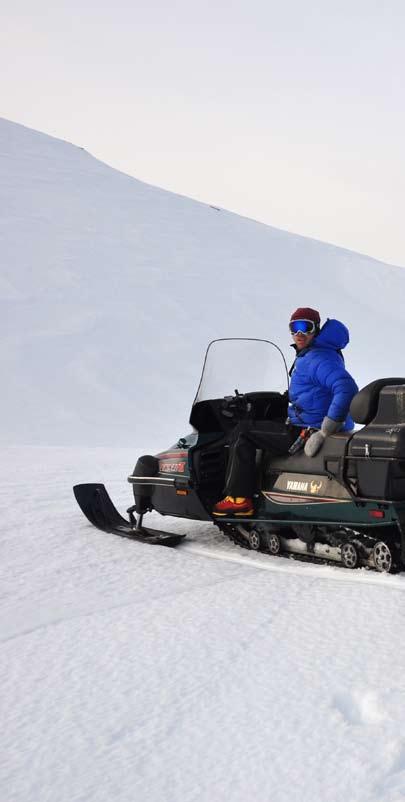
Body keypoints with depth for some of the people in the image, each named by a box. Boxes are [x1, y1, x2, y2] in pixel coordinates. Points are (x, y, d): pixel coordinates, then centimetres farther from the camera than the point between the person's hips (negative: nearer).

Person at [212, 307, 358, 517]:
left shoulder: (318, 358, -18)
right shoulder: (307, 356, 15)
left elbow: (347, 389, -32)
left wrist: (324, 432, -30)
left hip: (308, 434, -11)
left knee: (243, 431, -4)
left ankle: (238, 498, -6)